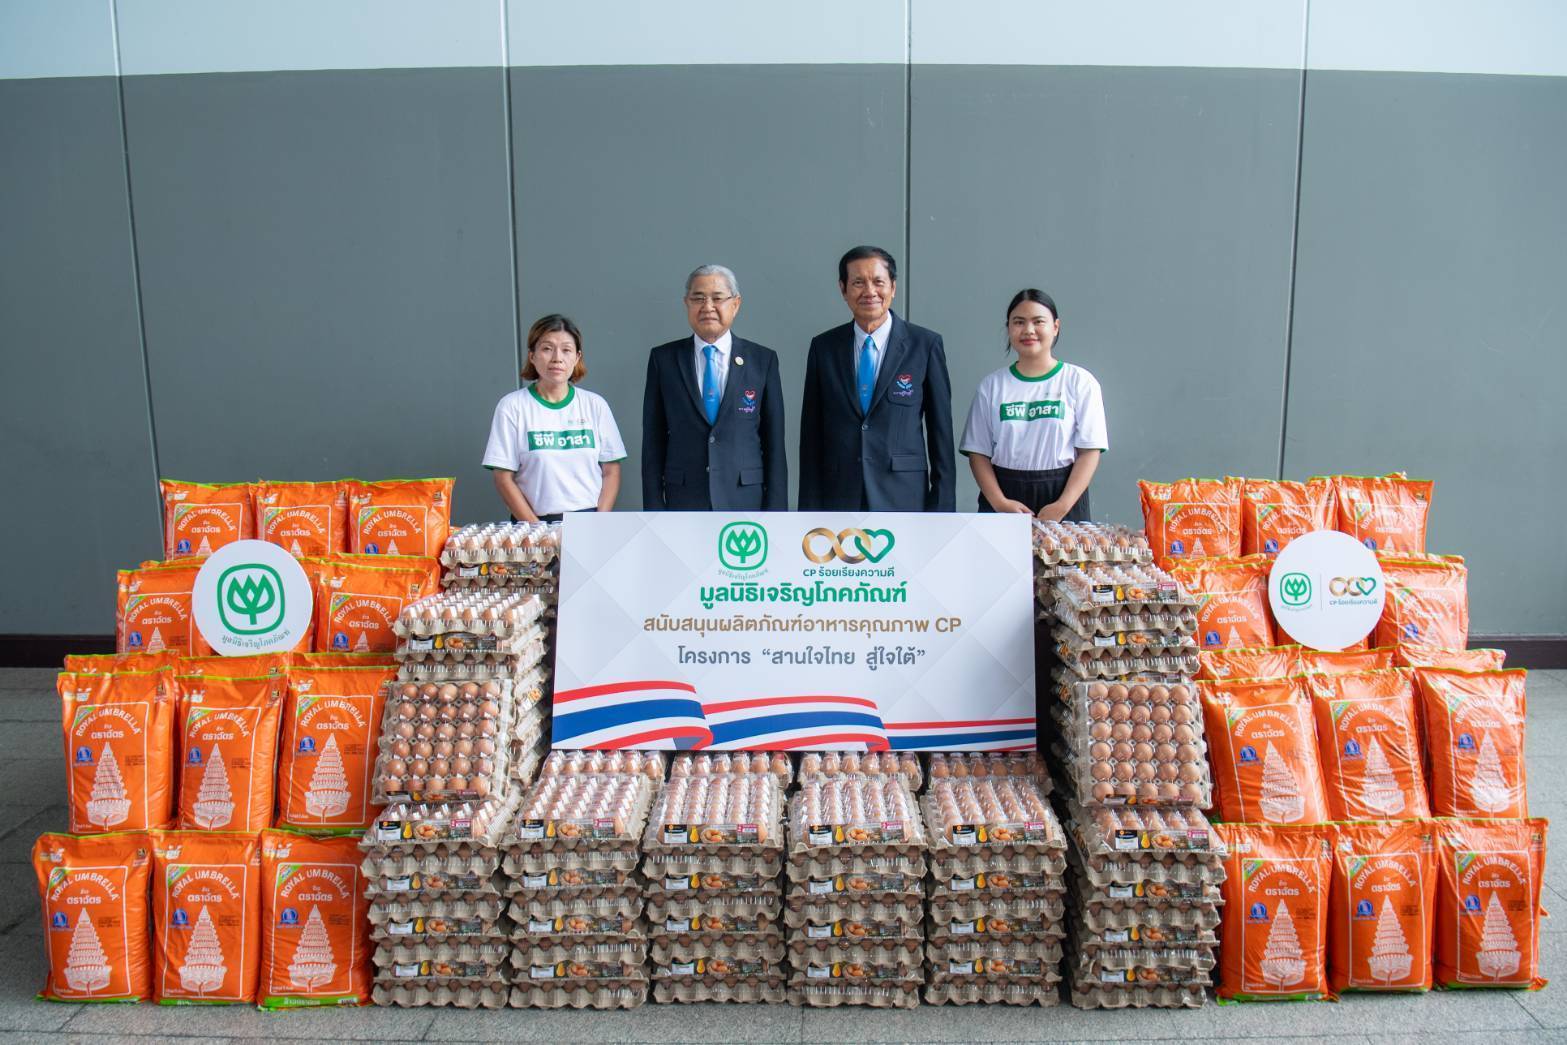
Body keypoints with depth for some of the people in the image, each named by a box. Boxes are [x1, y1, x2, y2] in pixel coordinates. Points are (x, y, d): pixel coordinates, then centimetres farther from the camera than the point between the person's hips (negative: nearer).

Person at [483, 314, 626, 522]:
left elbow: (611, 472, 8)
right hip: (536, 523, -1)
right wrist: (537, 530, -9)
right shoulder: (512, 406, 3)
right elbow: (504, 478, 0)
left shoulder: (595, 404, 8)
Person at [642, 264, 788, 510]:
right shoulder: (663, 359, 5)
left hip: (745, 501, 0)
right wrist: (654, 509, -1)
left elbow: (774, 443, 3)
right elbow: (653, 441, 5)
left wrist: (775, 511, -2)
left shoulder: (763, 360, 3)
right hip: (684, 502, 0)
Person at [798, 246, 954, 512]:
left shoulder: (925, 344, -1)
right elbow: (811, 433, 8)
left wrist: (941, 507, -1)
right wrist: (810, 508, 4)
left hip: (903, 499, -2)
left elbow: (941, 431, 1)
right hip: (838, 500, 2)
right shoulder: (824, 347, 6)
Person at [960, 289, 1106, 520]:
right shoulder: (992, 385, 8)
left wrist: (1062, 506, -14)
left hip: (1063, 497, -1)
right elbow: (978, 452, 4)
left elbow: (1090, 451, -2)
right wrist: (999, 502, -11)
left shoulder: (1080, 382, 3)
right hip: (1002, 494, 1)